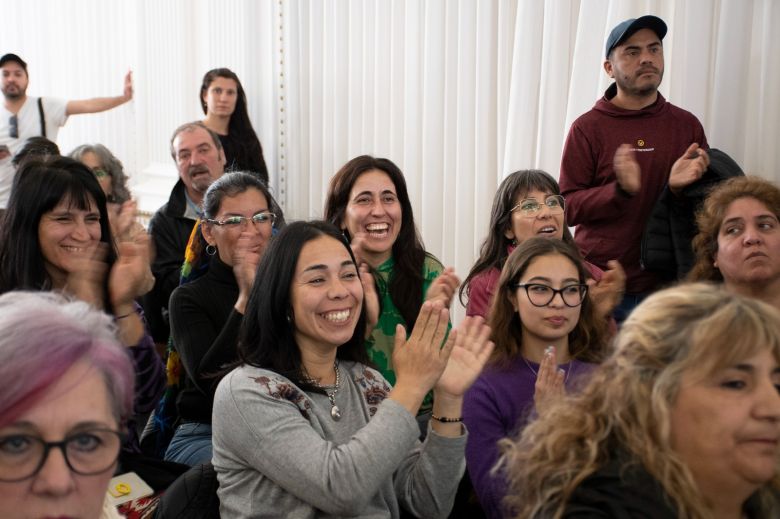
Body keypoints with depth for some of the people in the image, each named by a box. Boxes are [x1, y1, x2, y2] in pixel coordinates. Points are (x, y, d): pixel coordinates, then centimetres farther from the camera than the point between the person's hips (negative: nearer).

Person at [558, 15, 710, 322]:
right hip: (600, 284, -2)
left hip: (667, 285, 3)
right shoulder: (588, 128, -1)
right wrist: (621, 190, -22)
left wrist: (682, 187, -13)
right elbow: (568, 208, -5)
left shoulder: (687, 125, 8)